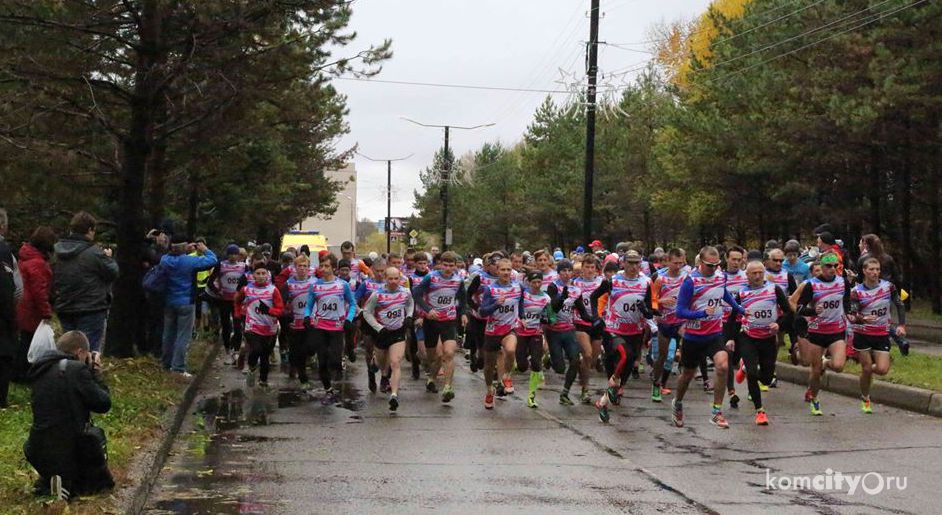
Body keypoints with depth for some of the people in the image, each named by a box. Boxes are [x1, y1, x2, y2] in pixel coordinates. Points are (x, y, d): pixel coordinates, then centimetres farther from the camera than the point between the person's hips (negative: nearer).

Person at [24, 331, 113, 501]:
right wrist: (96, 373, 1)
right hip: (69, 453, -6)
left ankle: (47, 482, 10)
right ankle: (67, 484, -8)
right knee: (103, 480, 20)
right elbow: (103, 404, -12)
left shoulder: (40, 370, 7)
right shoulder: (77, 369, -16)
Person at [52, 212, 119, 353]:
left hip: (64, 310, 6)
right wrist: (108, 258, 9)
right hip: (91, 310, -6)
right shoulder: (94, 252, -17)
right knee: (91, 350, -1)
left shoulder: (56, 251, 4)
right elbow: (113, 273, -9)